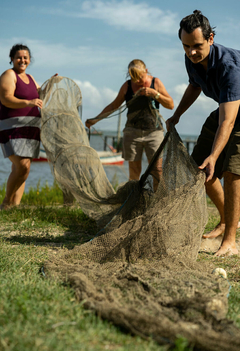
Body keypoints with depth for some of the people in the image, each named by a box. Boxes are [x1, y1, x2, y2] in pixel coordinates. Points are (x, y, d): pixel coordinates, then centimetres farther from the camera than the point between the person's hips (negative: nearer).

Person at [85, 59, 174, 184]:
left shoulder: (155, 82, 3)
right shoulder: (127, 86, 5)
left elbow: (171, 105, 2)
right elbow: (114, 105, 16)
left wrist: (154, 93, -12)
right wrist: (95, 119, 12)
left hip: (153, 132, -1)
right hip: (132, 132, 1)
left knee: (157, 169, -10)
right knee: (134, 170, -2)